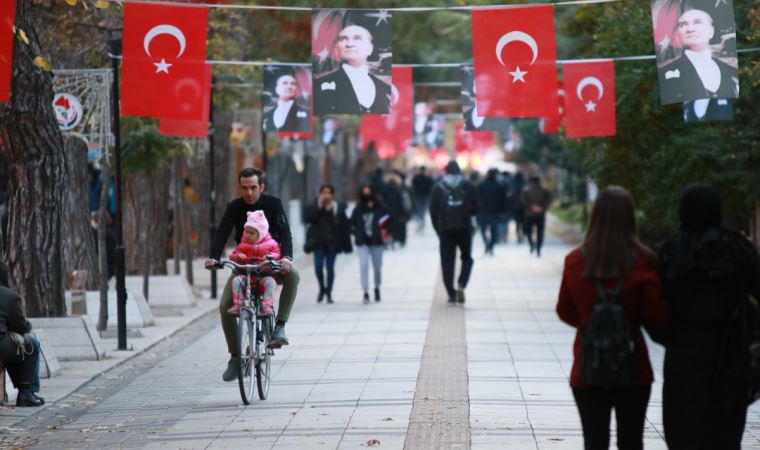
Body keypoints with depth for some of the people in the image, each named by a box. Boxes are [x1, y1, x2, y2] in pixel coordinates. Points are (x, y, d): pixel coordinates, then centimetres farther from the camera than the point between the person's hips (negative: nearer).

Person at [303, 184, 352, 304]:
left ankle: (329, 293, 13)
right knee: (318, 266, -8)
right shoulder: (314, 206, 3)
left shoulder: (339, 207, 0)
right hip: (319, 241, 1)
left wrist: (346, 240, -4)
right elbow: (307, 218, -12)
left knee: (330, 267, 3)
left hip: (332, 242, -1)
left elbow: (345, 225, 1)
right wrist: (319, 207, -17)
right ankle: (322, 288, 16)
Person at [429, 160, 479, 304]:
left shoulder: (438, 188, 2)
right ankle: (461, 285, -8)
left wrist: (438, 229, 11)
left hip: (445, 230, 0)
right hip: (464, 228, 0)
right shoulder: (468, 186, 2)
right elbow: (475, 208, 2)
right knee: (467, 258, 15)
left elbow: (433, 211, 1)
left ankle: (451, 295, -1)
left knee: (447, 262, 4)